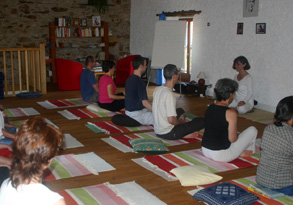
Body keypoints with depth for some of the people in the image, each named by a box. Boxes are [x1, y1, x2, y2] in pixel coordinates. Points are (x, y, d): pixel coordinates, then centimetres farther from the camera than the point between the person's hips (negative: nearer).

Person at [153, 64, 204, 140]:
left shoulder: (157, 89, 3)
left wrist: (179, 121, 15)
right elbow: (171, 120, -27)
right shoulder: (169, 94, -24)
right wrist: (181, 121, -6)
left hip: (157, 131, 8)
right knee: (201, 121, -5)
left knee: (180, 111, 31)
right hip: (168, 134, -8)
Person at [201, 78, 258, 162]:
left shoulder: (209, 108, 2)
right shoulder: (231, 113, -19)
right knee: (252, 130, 8)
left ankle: (240, 152, 21)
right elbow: (232, 139, -16)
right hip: (221, 155, -7)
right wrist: (237, 136, 8)